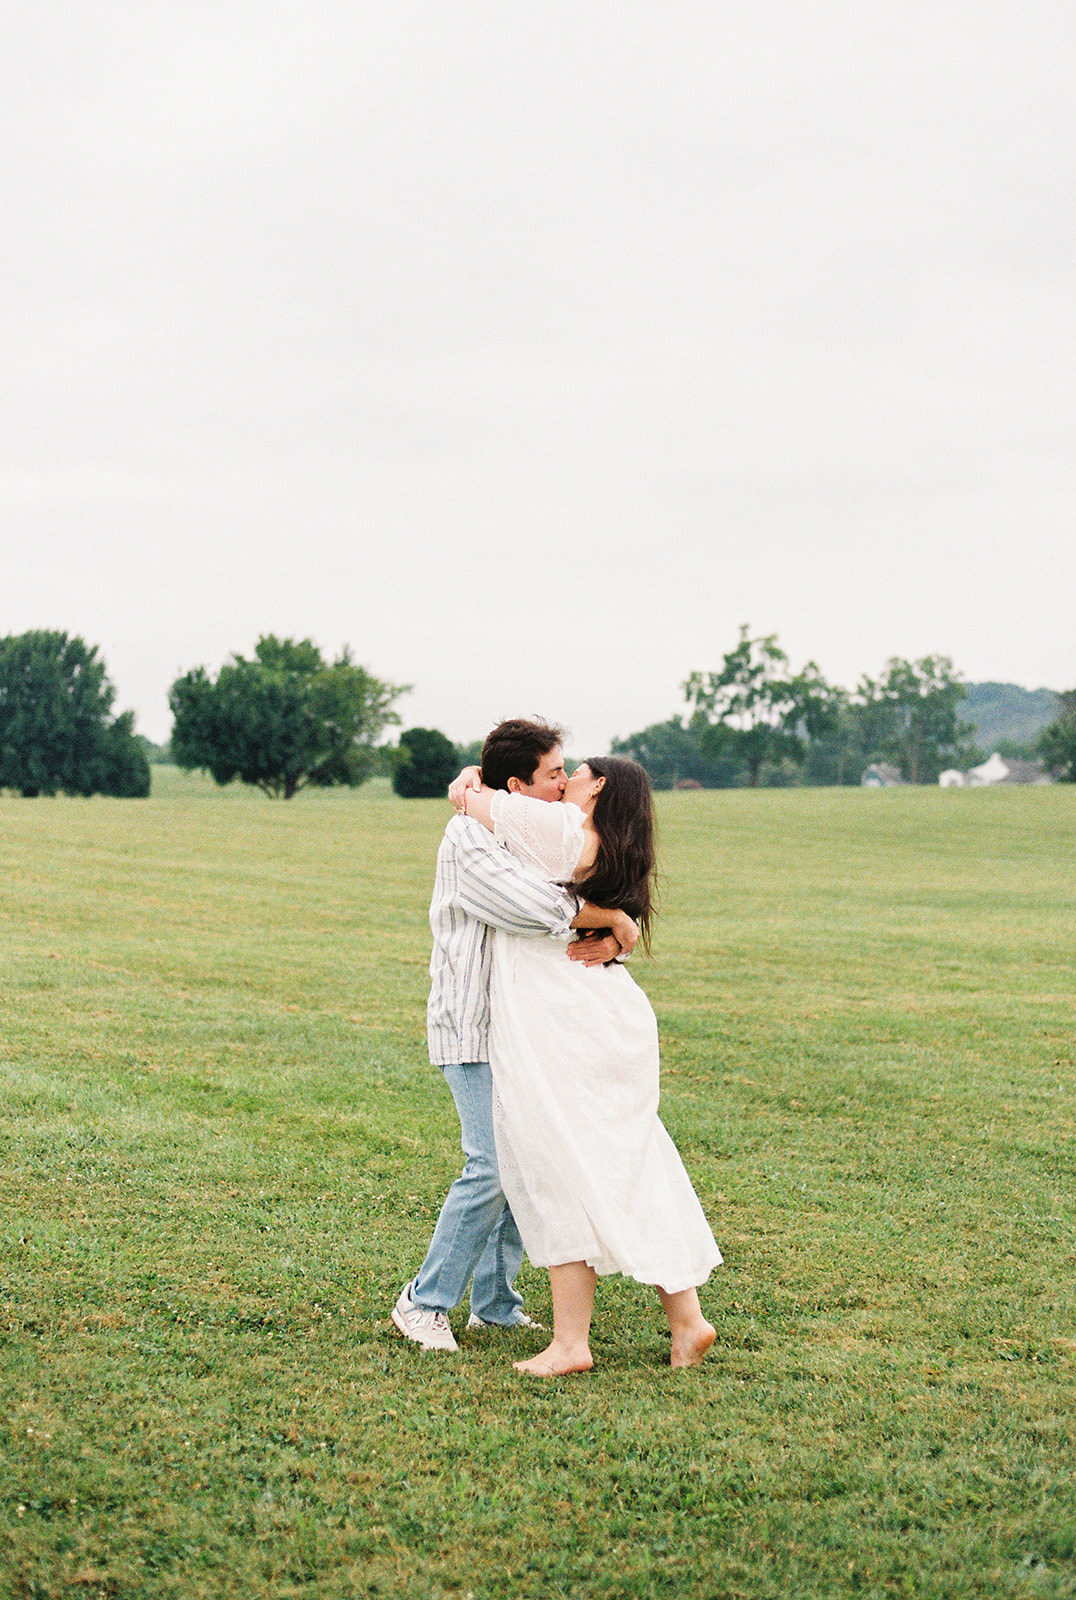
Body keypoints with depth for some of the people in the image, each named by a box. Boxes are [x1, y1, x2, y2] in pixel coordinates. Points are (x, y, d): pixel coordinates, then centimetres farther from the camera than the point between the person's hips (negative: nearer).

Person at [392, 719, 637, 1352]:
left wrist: (614, 941, -17)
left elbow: (627, 916, 6)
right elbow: (540, 909, -31)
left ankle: (496, 1303, 20)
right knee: (495, 1165, -13)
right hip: (476, 1029, -8)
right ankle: (425, 1302, 0)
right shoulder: (470, 839, -16)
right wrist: (611, 918, -17)